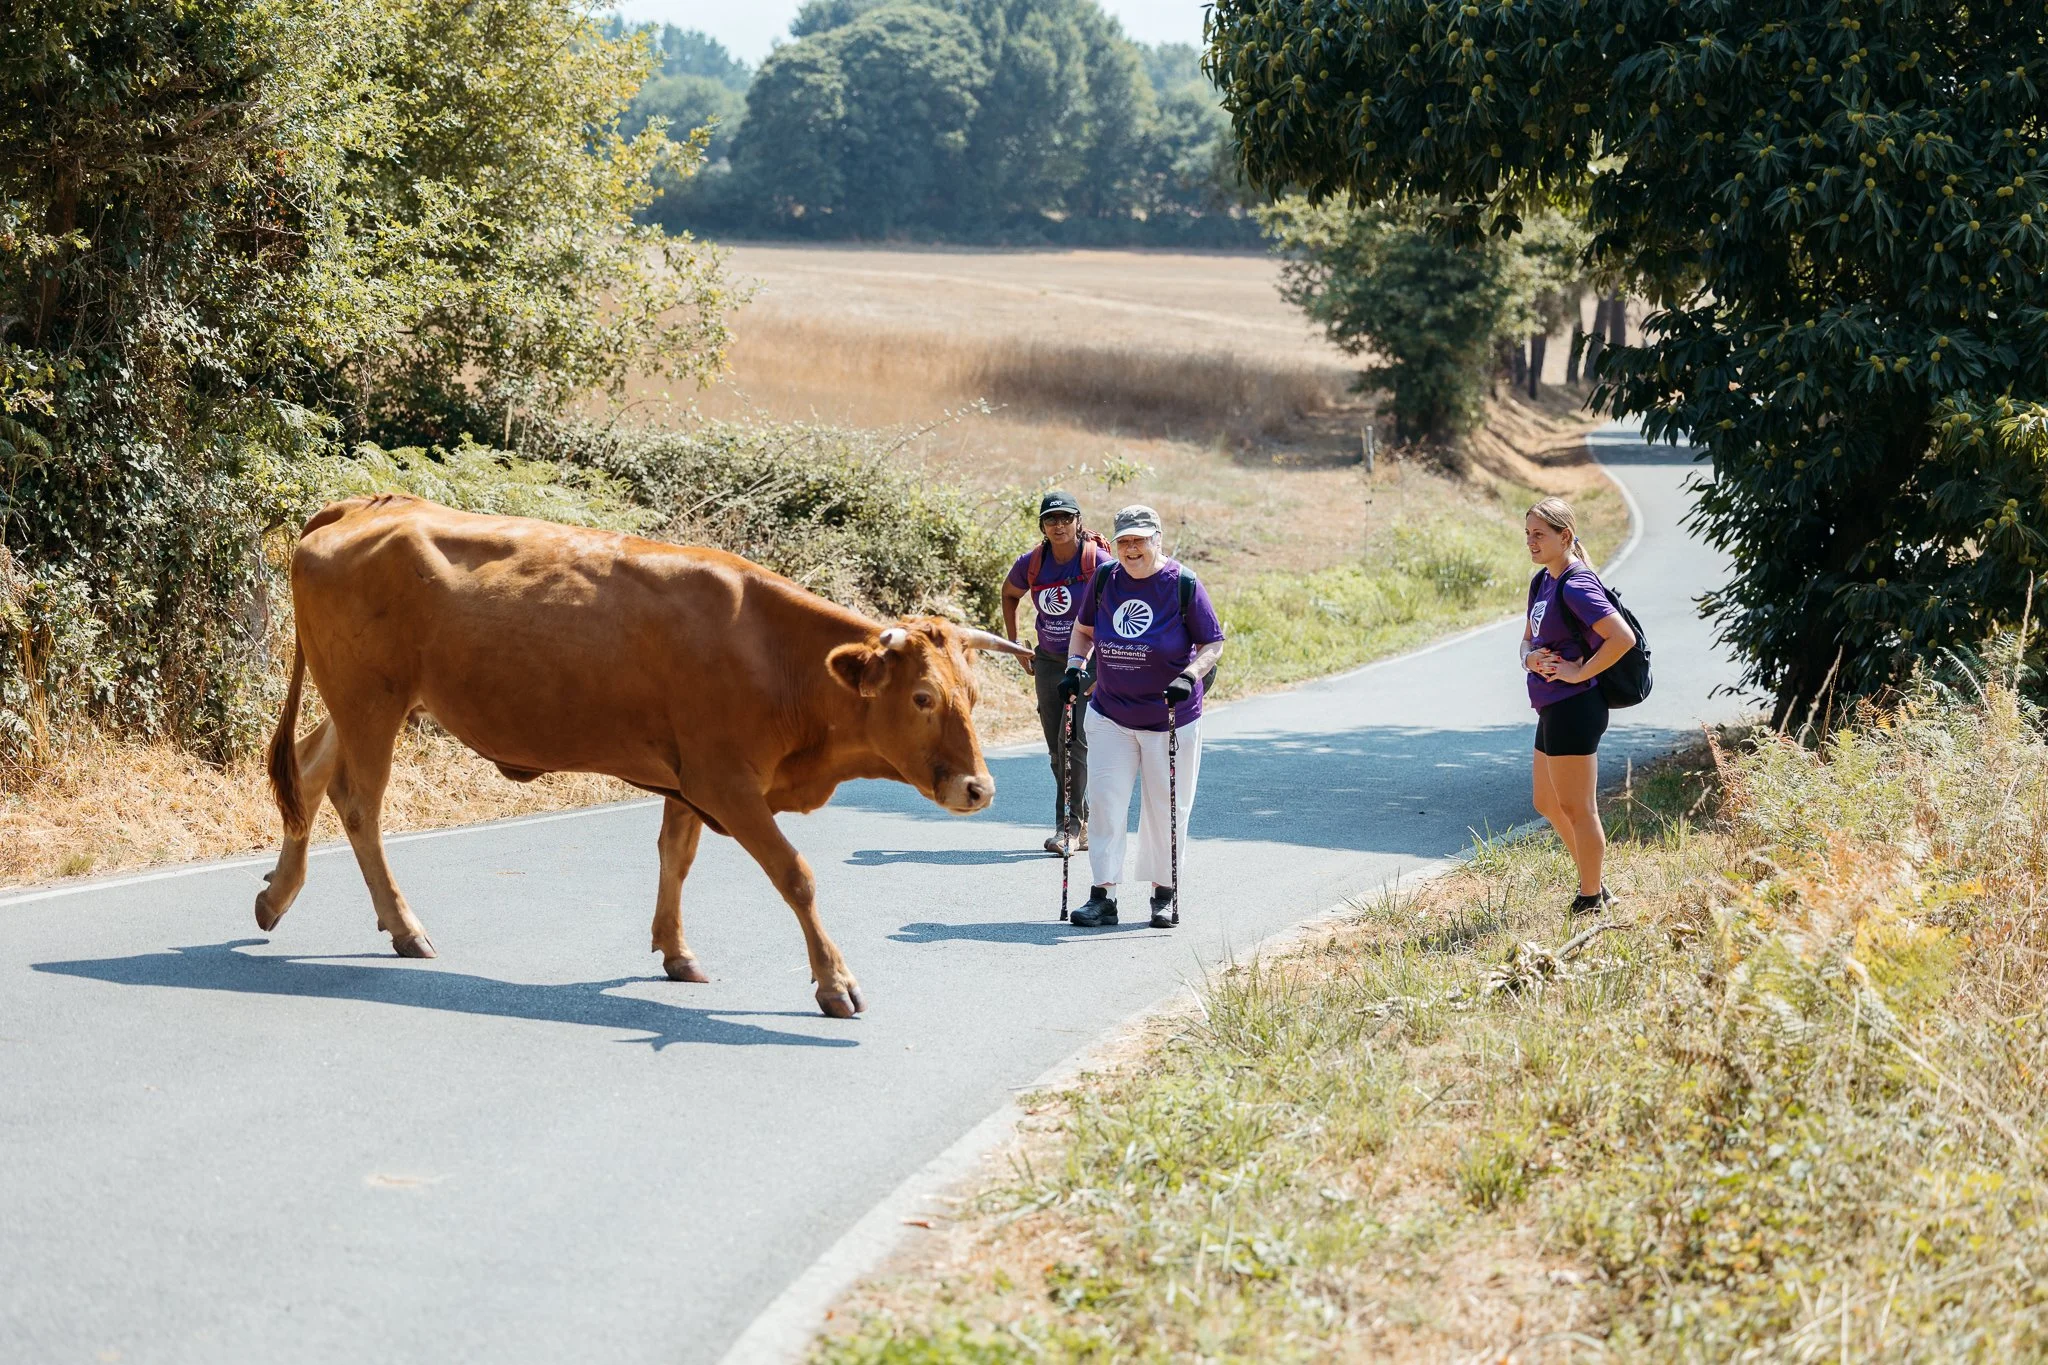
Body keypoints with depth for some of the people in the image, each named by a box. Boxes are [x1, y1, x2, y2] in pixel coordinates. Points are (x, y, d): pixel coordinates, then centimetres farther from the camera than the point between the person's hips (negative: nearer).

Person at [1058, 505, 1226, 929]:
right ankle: (1103, 895, -1)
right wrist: (1075, 665, 0)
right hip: (1110, 715, 3)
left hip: (1170, 719, -3)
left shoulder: (1183, 584, -11)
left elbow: (1213, 644, -7)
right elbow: (1084, 628, 16)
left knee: (1164, 809, 6)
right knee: (1105, 801, -4)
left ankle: (1164, 893, 21)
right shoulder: (1104, 578, 0)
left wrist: (1189, 676, -24)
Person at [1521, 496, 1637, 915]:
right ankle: (1595, 886, 28)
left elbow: (1623, 637, -25)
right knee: (1548, 805, 18)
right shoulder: (1542, 581, 13)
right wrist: (1530, 658, 1)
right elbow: (1529, 638, 24)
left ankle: (1591, 899, 7)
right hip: (1552, 709, 11)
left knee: (1576, 809, -3)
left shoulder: (1576, 586, -16)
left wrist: (1580, 672, -18)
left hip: (1574, 708, -11)